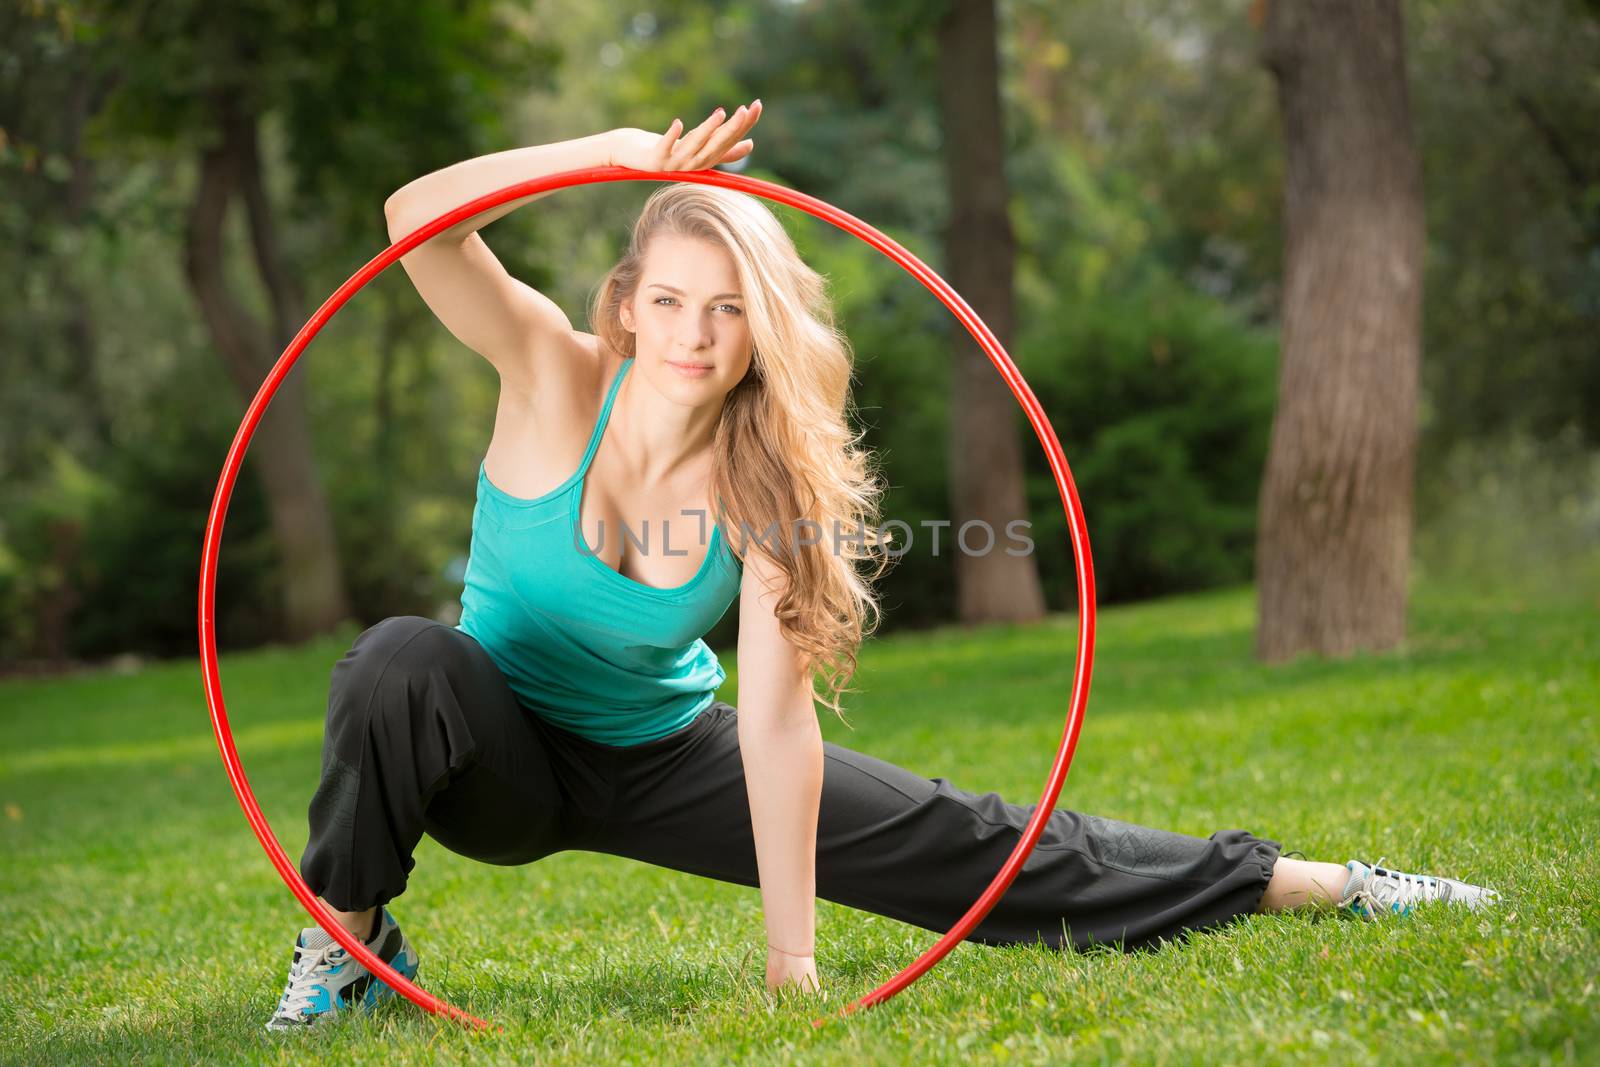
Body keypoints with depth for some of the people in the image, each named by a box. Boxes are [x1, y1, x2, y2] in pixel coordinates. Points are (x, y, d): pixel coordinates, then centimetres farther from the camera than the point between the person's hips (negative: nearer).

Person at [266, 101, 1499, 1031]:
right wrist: (622, 151, -42)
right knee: (403, 660, -39)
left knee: (967, 844, -4)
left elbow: (775, 720, -21)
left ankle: (1316, 884, 6)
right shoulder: (555, 377, -22)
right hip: (499, 754, -1)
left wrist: (793, 957, -25)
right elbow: (414, 218, -38)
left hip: (661, 757, 2)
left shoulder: (762, 481, -18)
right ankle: (348, 940, -14)